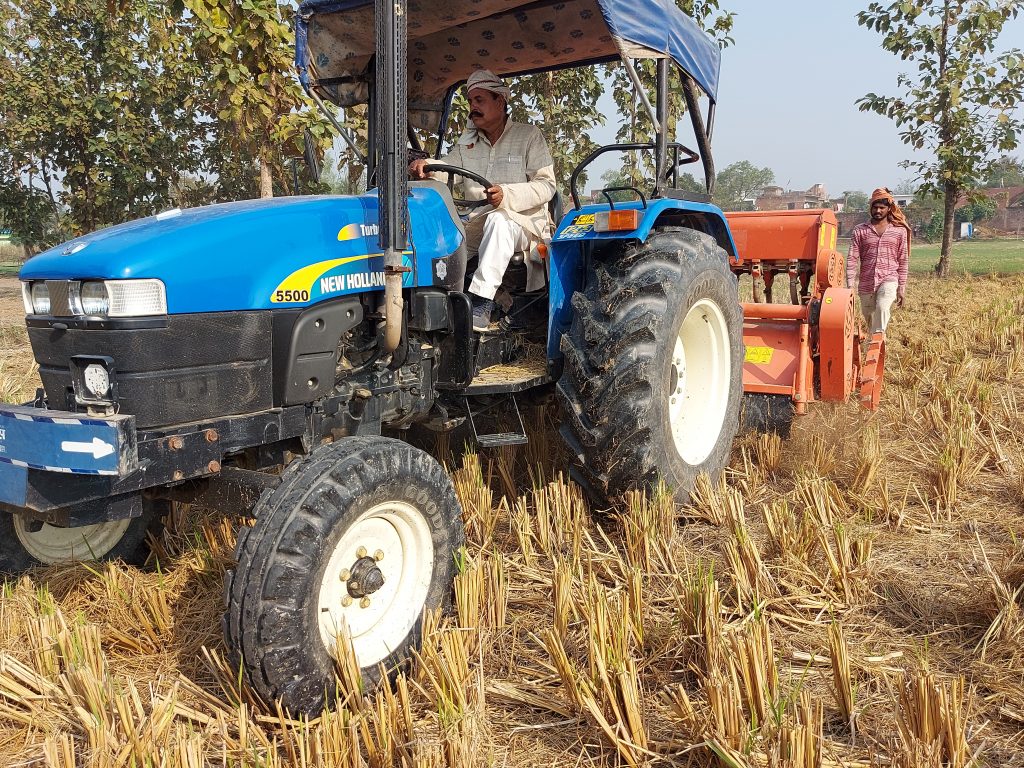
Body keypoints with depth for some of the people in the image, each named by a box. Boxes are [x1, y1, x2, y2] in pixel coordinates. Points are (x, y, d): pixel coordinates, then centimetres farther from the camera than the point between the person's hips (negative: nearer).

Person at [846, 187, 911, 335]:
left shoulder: (899, 231, 6)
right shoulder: (860, 230, 5)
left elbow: (903, 260, 8)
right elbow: (852, 259, 0)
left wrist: (902, 287, 3)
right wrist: (850, 286, -8)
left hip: (889, 280, -2)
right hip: (866, 283, 2)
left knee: (882, 308, -30)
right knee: (870, 321, 11)